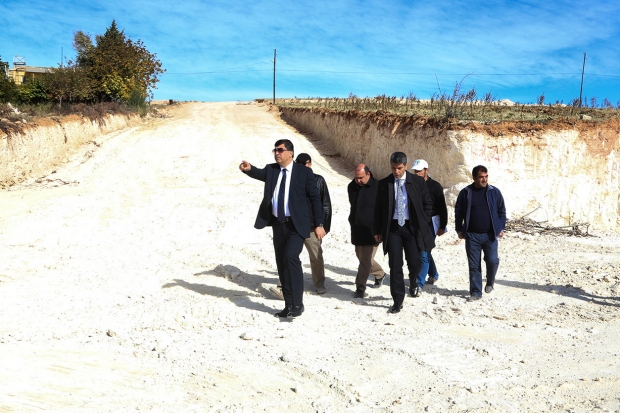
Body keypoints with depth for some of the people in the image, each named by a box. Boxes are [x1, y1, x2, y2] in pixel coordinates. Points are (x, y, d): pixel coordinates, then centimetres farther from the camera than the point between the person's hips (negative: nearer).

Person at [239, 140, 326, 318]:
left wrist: (319, 224, -8)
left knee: (291, 257, -23)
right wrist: (249, 169, -32)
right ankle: (289, 305, 20)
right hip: (278, 224, 5)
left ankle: (297, 304, -14)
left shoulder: (304, 172, -3)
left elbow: (315, 198, -4)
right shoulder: (271, 170, 9)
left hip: (296, 225, -5)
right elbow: (260, 173, -9)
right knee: (282, 264, 9)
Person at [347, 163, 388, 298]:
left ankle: (360, 288, -2)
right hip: (356, 229, 7)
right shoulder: (352, 186, 5)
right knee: (362, 257, 17)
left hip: (371, 230, -7)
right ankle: (380, 274, 40)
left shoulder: (377, 187, -13)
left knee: (365, 259, -8)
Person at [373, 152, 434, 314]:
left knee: (414, 263, 0)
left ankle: (413, 284, 35)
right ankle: (398, 300, 10)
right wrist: (378, 230, 4)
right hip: (392, 228, 1)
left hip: (412, 227, 0)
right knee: (395, 265, -1)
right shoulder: (384, 184, 2)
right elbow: (378, 208, 6)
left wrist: (423, 224, 1)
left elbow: (427, 204, 7)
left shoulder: (417, 181, 0)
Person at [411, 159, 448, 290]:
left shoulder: (435, 186, -6)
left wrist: (442, 226, -7)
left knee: (424, 253, -11)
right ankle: (434, 275, 37)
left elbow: (442, 208, -5)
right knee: (425, 252, 17)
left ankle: (419, 283, -10)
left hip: (430, 224, -5)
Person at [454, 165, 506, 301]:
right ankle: (476, 292, 12)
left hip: (490, 235, 0)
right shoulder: (465, 193, 0)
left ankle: (490, 282, 22)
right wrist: (460, 230, 5)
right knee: (474, 265, 2)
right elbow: (458, 212, 6)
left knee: (492, 261, -8)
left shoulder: (494, 192, 2)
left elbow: (502, 211, 9)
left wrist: (501, 228, 3)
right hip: (472, 235, 0)